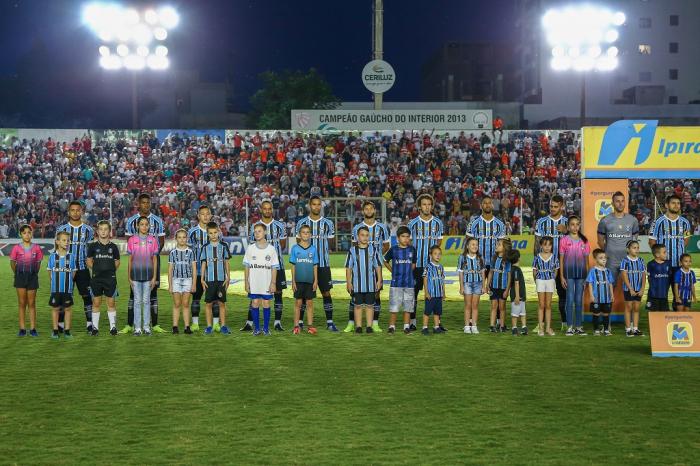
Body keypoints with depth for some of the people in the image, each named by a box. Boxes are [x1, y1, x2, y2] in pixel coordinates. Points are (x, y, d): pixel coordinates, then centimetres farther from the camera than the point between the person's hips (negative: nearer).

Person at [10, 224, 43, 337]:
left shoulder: (36, 248, -2)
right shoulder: (16, 248, -4)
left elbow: (38, 263, 8)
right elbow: (12, 263, 6)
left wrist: (34, 273, 7)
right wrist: (17, 274, 7)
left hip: (32, 276, 0)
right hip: (20, 276, 0)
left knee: (31, 303, 4)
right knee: (22, 303, 3)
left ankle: (32, 329, 7)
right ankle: (22, 329, 7)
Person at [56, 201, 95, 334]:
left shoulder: (88, 230, 6)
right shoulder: (61, 229, 4)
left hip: (82, 268, 0)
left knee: (87, 296, -3)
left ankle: (90, 324, 2)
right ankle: (60, 324, 9)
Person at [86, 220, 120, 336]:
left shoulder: (113, 246, 3)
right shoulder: (93, 246, 2)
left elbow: (117, 261, 13)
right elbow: (89, 261, 9)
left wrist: (111, 270, 3)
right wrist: (96, 269, 0)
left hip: (110, 278, 0)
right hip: (96, 278, 0)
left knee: (111, 302, 2)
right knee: (96, 302, 4)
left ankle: (113, 327, 8)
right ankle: (95, 327, 10)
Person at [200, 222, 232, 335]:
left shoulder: (223, 246, 4)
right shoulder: (205, 247, 4)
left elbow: (227, 263, 7)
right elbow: (203, 264, 6)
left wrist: (228, 277, 1)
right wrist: (202, 279, 1)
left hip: (221, 279, 0)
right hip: (209, 279, 0)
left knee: (222, 303, 3)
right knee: (209, 304, 2)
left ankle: (223, 326, 9)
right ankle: (209, 327, 8)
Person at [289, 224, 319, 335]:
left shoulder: (313, 249, 5)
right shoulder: (295, 248, 1)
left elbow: (315, 266, 6)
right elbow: (293, 265, 2)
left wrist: (316, 281, 0)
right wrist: (293, 281, -3)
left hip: (310, 280, 1)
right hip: (298, 280, -1)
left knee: (309, 303, 5)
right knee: (298, 303, 3)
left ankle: (310, 326, 10)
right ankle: (296, 326, 8)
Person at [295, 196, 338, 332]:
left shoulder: (327, 223, 7)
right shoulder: (301, 223, 5)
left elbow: (331, 244, 11)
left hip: (323, 264, 0)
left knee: (326, 292, -1)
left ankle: (329, 322, 3)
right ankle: (300, 322, 9)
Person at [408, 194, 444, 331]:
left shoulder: (438, 223, 7)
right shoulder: (413, 223, 2)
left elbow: (439, 242, 16)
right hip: (416, 264, -1)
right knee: (413, 292, 1)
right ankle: (412, 322, 8)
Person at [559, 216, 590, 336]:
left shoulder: (584, 241, 6)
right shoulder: (564, 240, 0)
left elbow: (586, 259, 9)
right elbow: (561, 259, 1)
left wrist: (587, 276, 6)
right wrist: (561, 276, -3)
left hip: (581, 272, 2)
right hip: (569, 272, -2)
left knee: (579, 300, 6)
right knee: (570, 300, -1)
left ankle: (579, 326, 12)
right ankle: (570, 326, 5)